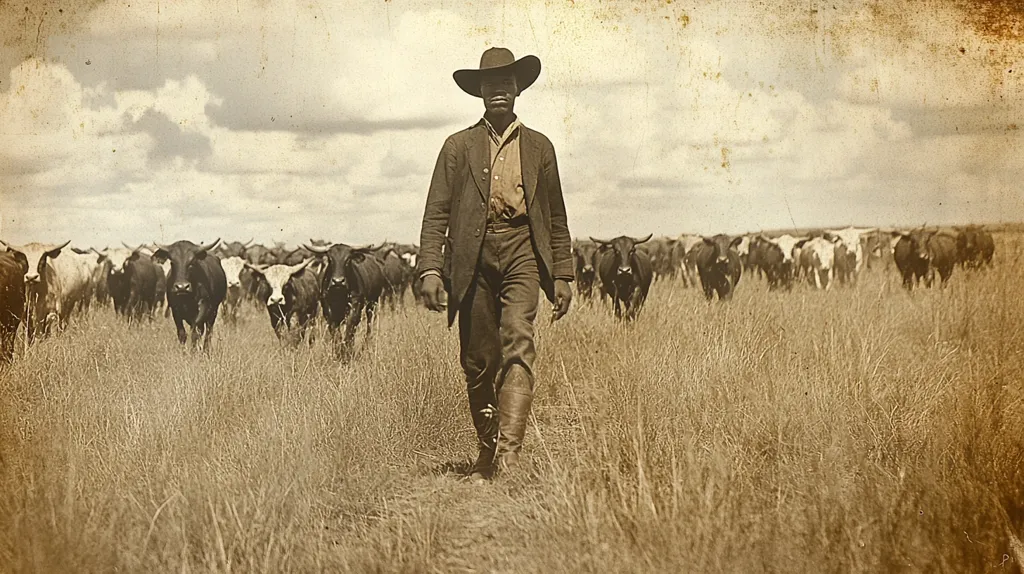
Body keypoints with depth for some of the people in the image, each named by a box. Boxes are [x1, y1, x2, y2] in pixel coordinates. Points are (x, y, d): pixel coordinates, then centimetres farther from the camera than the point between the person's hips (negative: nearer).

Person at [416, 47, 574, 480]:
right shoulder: (459, 146, 12)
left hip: (522, 253, 0)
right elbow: (436, 213, 6)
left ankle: (509, 449, -29)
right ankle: (486, 453, 17)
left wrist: (562, 276, 11)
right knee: (478, 362, 3)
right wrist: (430, 269, -6)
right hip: (473, 257, 0)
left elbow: (556, 218, 19)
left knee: (518, 343, -20)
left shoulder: (539, 147, 17)